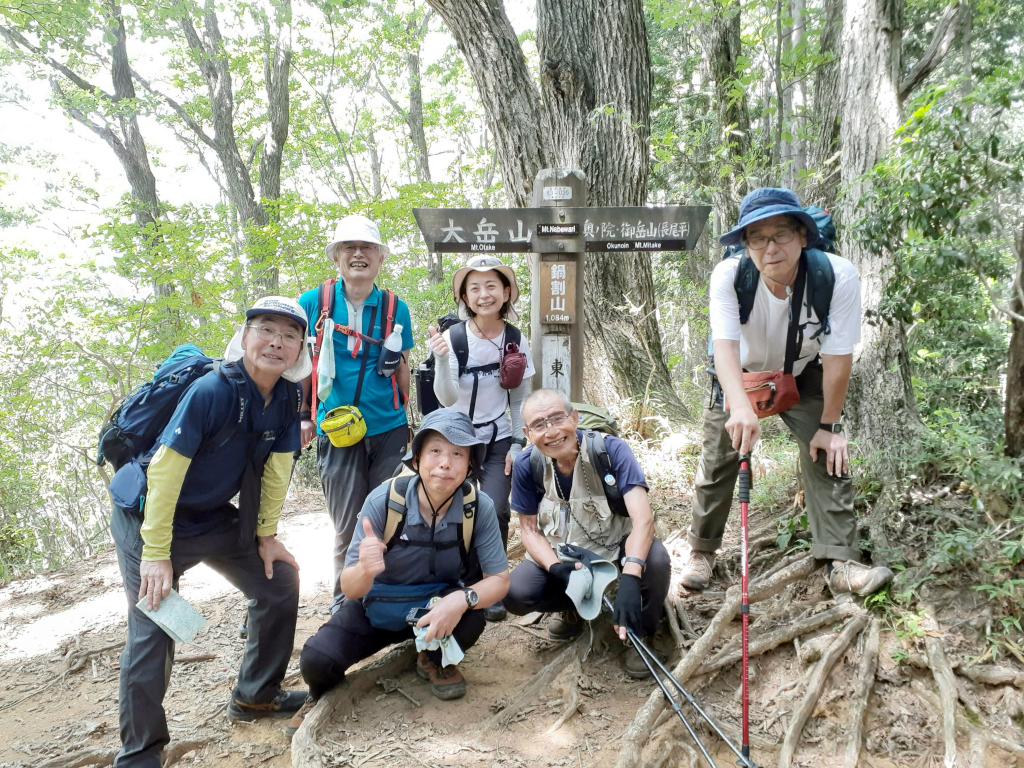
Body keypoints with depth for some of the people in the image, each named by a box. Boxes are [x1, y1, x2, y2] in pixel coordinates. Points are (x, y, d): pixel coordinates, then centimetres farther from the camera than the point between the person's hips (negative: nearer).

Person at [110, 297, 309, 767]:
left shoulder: (285, 401, -9)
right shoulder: (212, 391, -29)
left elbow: (277, 469, 1)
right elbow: (165, 471, -26)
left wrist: (266, 534, 5)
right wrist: (157, 553, -23)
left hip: (216, 518, 7)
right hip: (148, 518, -7)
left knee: (280, 582, 7)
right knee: (153, 628, -10)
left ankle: (256, 695, 25)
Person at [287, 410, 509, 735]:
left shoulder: (479, 507, -23)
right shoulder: (384, 500, -26)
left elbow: (499, 580, -17)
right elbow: (350, 589, -24)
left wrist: (462, 600, -39)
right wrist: (365, 570, -48)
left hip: (437, 607, 1)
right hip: (376, 606, -1)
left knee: (472, 618, -31)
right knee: (316, 661, -25)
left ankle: (435, 660, 6)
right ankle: (324, 694, 16)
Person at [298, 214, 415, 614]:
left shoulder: (395, 308, 4)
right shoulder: (313, 302, 1)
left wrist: (408, 421, 12)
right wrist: (302, 416, 5)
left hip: (388, 430, 1)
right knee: (348, 525, 5)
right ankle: (345, 599, 24)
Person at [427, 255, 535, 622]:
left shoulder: (517, 341, -5)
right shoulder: (453, 337, -14)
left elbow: (520, 400, 5)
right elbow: (448, 398, -20)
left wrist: (517, 444, 0)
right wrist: (442, 359, -36)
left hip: (498, 439, 2)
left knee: (495, 511, -11)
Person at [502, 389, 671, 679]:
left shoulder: (611, 449, -25)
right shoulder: (527, 465, -15)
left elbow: (643, 518, -34)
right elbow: (529, 528, -4)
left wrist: (630, 580, -50)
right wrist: (557, 568, -25)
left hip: (616, 546, -2)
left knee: (655, 558, -34)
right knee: (515, 594, -23)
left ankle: (641, 633, -2)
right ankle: (575, 607, 12)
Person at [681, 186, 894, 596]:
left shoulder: (838, 276, -33)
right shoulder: (728, 277, -32)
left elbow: (837, 358, -25)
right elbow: (724, 345, -44)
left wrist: (828, 425, -18)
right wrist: (741, 408, -60)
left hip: (804, 376, 0)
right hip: (739, 377, 0)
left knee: (828, 455, -13)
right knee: (717, 462, 1)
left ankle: (842, 562, -5)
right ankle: (701, 551, 19)